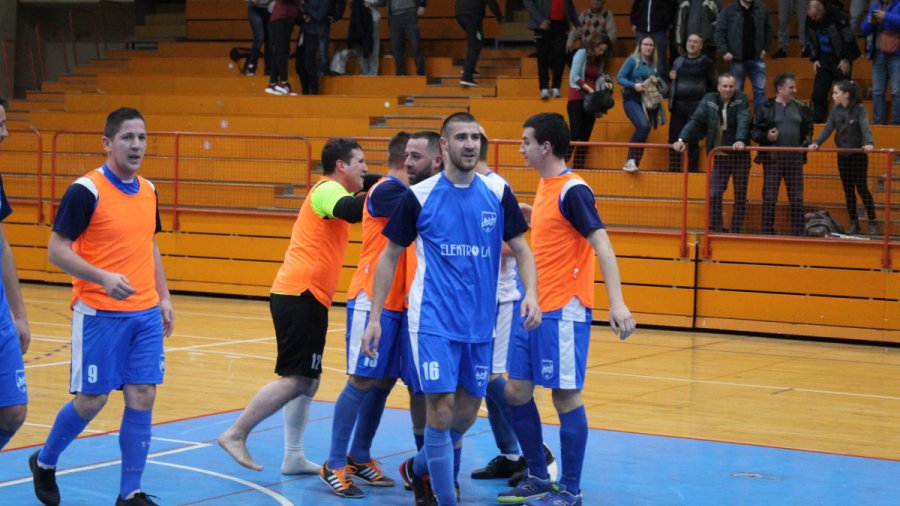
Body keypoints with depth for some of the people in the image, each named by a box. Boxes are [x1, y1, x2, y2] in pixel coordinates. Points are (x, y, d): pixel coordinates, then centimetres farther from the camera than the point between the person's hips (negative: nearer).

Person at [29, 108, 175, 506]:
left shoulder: (148, 190, 10)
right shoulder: (86, 191, -11)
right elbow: (56, 251, -12)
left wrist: (164, 298, 14)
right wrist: (103, 278, -24)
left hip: (145, 314, 6)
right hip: (100, 314, -6)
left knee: (142, 399, 1)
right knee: (91, 400, 0)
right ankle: (44, 462, 27)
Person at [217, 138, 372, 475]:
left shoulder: (331, 191, 21)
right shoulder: (328, 189, -11)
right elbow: (351, 211, -30)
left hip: (307, 298, 11)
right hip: (300, 295, -11)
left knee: (307, 381, 11)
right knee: (296, 379, -10)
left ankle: (294, 457, 12)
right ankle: (236, 434, -5)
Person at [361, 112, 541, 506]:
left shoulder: (498, 193, 3)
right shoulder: (419, 196, -3)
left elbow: (522, 251, 9)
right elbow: (389, 256, 4)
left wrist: (530, 292, -10)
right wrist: (375, 318, -1)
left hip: (480, 323, 4)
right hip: (433, 321, -4)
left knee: (467, 413, 11)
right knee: (441, 411, -12)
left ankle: (418, 468, 37)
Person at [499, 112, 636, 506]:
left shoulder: (572, 190, -14)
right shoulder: (545, 186, 13)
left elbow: (601, 245, -19)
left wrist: (616, 303, -27)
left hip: (563, 311, -9)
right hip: (536, 309, 9)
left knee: (566, 396, -3)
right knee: (517, 392, 10)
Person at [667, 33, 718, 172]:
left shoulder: (706, 62, 2)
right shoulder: (678, 61, 14)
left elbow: (713, 84, 4)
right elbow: (672, 80, 24)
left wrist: (706, 100, -3)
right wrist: (670, 76, 4)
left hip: (696, 106, -4)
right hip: (678, 104, 4)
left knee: (693, 140, 0)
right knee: (674, 138, 3)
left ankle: (693, 170, 6)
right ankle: (673, 170, 10)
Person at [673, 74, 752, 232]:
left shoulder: (741, 100, -5)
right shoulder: (709, 99, 0)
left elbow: (743, 121, -20)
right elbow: (696, 120, -7)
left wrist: (740, 140, -38)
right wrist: (682, 139, -21)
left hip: (740, 156, -1)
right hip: (719, 156, 1)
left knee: (740, 196, 4)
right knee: (714, 194, -5)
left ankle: (736, 232, 12)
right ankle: (715, 231, 1)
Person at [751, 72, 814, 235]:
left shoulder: (801, 108, 10)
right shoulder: (766, 107, -1)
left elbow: (808, 129, 22)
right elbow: (754, 130, 1)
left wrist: (806, 142, 6)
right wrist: (766, 136, -16)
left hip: (795, 159, 3)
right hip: (772, 159, -3)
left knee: (797, 198, 4)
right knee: (769, 198, 1)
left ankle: (798, 232, 9)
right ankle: (767, 232, 7)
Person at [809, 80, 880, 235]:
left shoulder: (859, 109, -11)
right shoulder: (836, 110, 2)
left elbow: (865, 127, -24)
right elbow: (828, 128, -4)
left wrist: (869, 143, -42)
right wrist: (816, 142, -20)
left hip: (858, 155, -5)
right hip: (843, 155, 5)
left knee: (862, 188, -3)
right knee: (848, 190, 9)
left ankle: (873, 222, 8)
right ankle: (854, 223, 17)